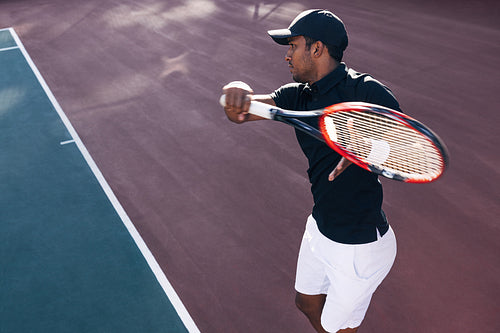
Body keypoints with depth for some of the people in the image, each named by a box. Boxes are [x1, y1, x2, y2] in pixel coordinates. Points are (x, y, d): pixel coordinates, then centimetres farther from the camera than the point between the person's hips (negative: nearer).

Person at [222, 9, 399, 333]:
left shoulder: (367, 91, -21)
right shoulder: (298, 96, 0)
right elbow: (238, 112, -11)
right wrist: (238, 91, -34)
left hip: (359, 248, -7)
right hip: (320, 229, 7)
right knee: (307, 303, 28)